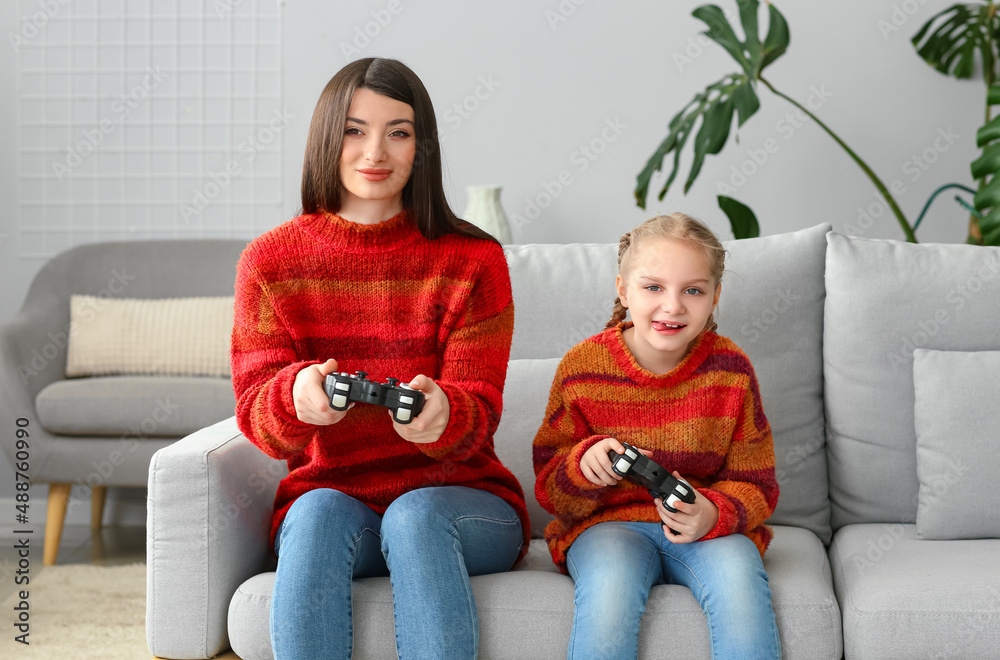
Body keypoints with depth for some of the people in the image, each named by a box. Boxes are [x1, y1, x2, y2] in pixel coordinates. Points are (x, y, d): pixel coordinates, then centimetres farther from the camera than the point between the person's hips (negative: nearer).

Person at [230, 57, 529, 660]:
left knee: (415, 515, -34)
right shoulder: (271, 260, 3)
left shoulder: (473, 260, 0)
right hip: (327, 495, 1)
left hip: (459, 499, -1)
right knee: (320, 511, -33)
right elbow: (257, 416, -5)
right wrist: (297, 397, -31)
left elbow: (478, 413, -7)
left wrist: (441, 414, -33)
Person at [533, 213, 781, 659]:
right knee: (611, 576, -34)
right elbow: (550, 491, 3)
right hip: (607, 526, -1)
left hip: (707, 529, 1)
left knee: (736, 572, -31)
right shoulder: (583, 367, -3)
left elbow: (755, 485, 2)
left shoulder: (730, 368, -1)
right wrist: (584, 464, -21)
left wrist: (713, 514, -21)